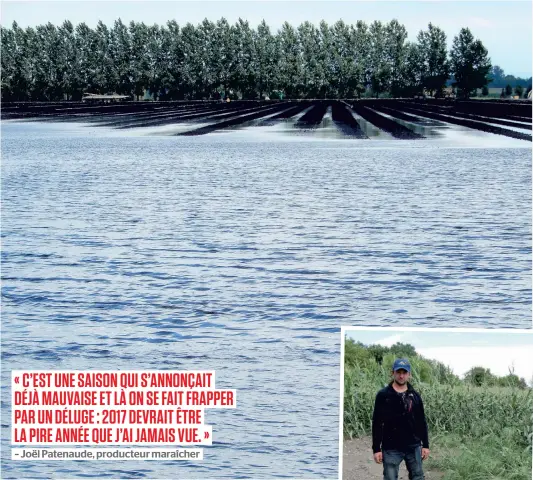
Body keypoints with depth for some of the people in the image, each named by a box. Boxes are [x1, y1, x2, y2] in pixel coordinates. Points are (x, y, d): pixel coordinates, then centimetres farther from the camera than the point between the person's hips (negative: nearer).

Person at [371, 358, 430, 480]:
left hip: (414, 447, 3)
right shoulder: (383, 395, -4)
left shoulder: (415, 395, 7)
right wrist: (376, 449, -7)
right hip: (391, 448, -3)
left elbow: (422, 422, 11)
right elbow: (377, 424, -4)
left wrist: (425, 445, 7)